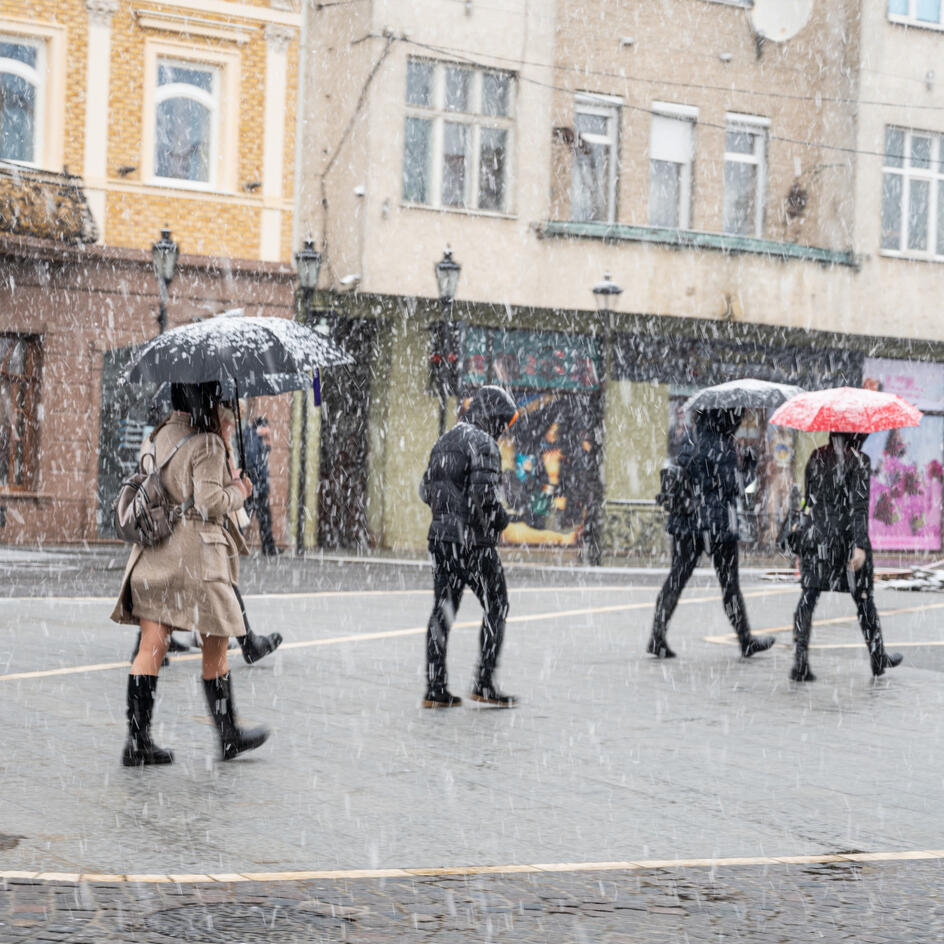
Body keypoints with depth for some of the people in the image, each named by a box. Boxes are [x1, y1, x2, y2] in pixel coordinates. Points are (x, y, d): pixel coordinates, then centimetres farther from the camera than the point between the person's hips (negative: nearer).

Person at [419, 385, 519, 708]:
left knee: (443, 609, 9)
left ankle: (435, 688, 7)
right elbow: (484, 493, -22)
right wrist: (500, 518, -5)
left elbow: (426, 489, 18)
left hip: (440, 536, 8)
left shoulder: (445, 441, 14)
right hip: (473, 540, -8)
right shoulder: (482, 443, -12)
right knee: (496, 608, 5)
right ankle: (484, 684, 2)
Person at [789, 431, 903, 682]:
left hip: (814, 533, 3)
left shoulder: (817, 457, 7)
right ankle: (878, 659, 24)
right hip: (845, 537, -3)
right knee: (863, 596, 11)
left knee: (808, 595, 1)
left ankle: (800, 663, -10)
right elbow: (859, 506, -16)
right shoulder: (859, 461, -8)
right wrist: (860, 545, -19)